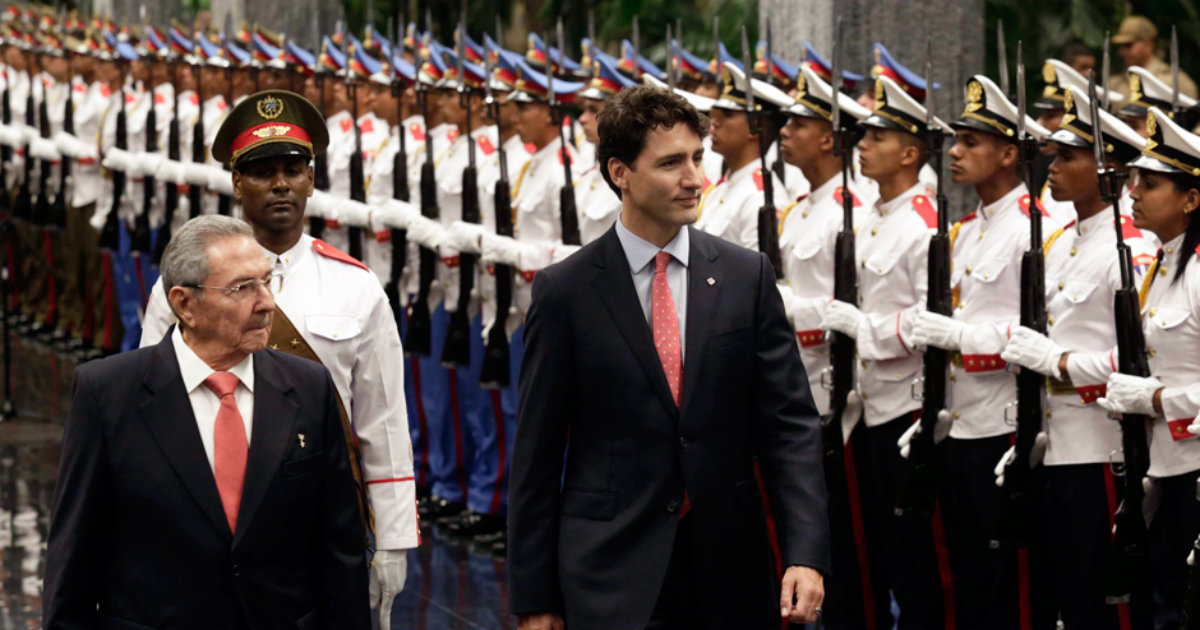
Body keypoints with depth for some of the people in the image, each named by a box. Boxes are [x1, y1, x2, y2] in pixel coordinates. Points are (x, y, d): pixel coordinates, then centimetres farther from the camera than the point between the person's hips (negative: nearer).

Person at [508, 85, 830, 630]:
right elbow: (536, 452, 1)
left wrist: (805, 553, -10)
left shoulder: (746, 276, 5)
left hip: (729, 571, 3)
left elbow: (789, 424, 2)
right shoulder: (565, 291, -1)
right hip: (611, 577, -2)